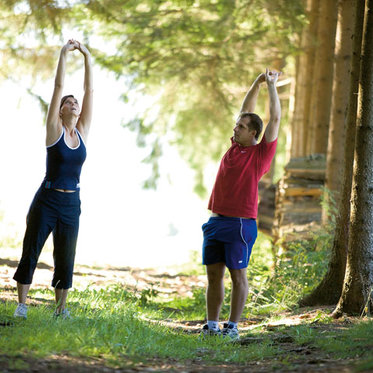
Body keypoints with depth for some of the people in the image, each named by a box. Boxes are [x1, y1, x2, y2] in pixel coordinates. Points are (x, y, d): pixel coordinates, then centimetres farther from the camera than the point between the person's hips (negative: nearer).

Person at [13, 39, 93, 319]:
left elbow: (90, 90, 6)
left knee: (65, 259, 7)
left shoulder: (82, 131, 7)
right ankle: (22, 304, 4)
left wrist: (88, 58, 4)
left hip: (72, 203, 4)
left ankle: (61, 308, 15)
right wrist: (64, 54, -6)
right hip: (46, 201, -4)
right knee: (31, 252, -1)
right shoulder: (54, 129, -3)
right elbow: (59, 86, -6)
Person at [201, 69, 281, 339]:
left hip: (240, 223, -6)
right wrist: (257, 83, 19)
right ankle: (212, 325, 11)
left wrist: (272, 86, -1)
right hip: (216, 221, 6)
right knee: (213, 274, 6)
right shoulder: (236, 146, 13)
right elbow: (246, 111, 22)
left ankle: (233, 327, 2)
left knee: (238, 275, -1)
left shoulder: (261, 153, -2)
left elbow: (275, 119, -6)